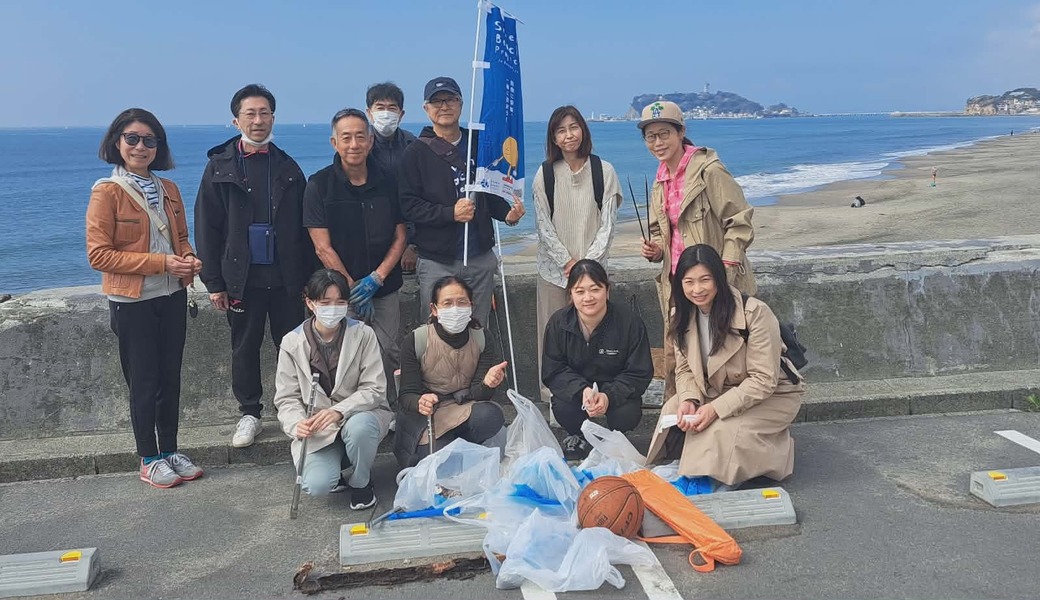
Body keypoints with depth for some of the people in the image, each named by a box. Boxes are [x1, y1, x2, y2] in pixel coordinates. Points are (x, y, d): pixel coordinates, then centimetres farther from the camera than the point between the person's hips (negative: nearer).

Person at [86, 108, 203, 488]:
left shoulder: (168, 189, 7)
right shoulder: (107, 192, -10)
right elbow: (98, 254, -14)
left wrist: (189, 260, -5)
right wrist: (161, 262, -20)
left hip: (172, 298, 5)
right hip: (132, 303, -5)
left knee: (170, 378, 12)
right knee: (143, 382, 4)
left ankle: (170, 452, 26)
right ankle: (149, 460, 18)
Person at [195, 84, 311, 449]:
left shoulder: (288, 168, 7)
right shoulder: (221, 167, 1)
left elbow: (303, 227, 8)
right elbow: (207, 228, 0)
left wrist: (307, 274, 2)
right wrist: (214, 282, -5)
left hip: (286, 277, 1)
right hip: (242, 278, -1)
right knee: (245, 348, 9)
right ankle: (249, 414, 21)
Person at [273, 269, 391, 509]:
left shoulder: (363, 334, -7)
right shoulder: (292, 343, -4)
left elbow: (374, 389, -11)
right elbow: (287, 398, -1)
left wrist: (339, 412, -27)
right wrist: (297, 424, -23)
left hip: (359, 414, 0)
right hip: (316, 428, 0)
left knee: (359, 426, -38)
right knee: (316, 486, -25)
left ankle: (361, 481, -5)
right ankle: (334, 465, 14)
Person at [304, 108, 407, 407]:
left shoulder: (388, 182, 3)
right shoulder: (319, 185, -5)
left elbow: (400, 237, 4)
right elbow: (323, 248, -8)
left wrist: (376, 278, -9)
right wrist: (353, 289, -10)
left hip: (385, 290, 3)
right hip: (341, 292, -2)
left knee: (390, 356, 3)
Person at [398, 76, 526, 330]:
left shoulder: (479, 144, 10)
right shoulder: (416, 153, -1)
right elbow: (407, 204, -8)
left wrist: (508, 212, -4)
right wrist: (450, 213, -20)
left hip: (481, 258, 4)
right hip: (437, 261, -3)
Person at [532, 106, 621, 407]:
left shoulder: (604, 171, 2)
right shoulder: (545, 173, 3)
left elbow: (607, 224, 0)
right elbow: (544, 225, 1)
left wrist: (587, 262, -10)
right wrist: (567, 261, -7)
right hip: (554, 268, 1)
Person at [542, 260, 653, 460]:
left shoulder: (630, 322, -19)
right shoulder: (558, 323, -13)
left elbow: (640, 373, -13)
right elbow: (552, 371, -11)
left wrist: (609, 396, -31)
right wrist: (582, 390, -31)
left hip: (616, 389, 0)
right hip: (576, 389, 1)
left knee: (628, 414, -30)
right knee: (563, 409, -30)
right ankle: (577, 438, 8)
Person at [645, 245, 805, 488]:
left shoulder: (755, 313, -27)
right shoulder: (682, 318, -6)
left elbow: (764, 380, -26)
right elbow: (685, 370, -2)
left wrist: (716, 408, -33)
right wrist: (689, 400, -24)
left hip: (771, 396, -6)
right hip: (717, 392, 6)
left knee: (722, 430, -31)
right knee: (673, 413, -18)